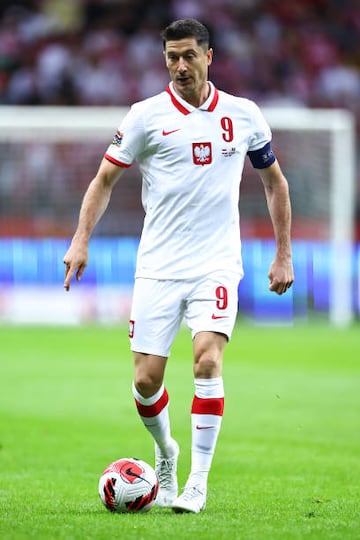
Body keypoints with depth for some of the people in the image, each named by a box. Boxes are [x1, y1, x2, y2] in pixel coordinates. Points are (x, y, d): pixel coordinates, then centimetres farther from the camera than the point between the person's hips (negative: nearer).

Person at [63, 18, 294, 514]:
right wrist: (82, 240, -8)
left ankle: (199, 482, -12)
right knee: (146, 380, -3)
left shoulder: (243, 115, 5)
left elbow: (274, 181, 17)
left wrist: (283, 255, 14)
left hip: (217, 264, 0)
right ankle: (165, 452, 28)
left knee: (208, 360, -20)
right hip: (158, 268, 0)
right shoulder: (147, 116, -1)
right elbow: (105, 179, 5)